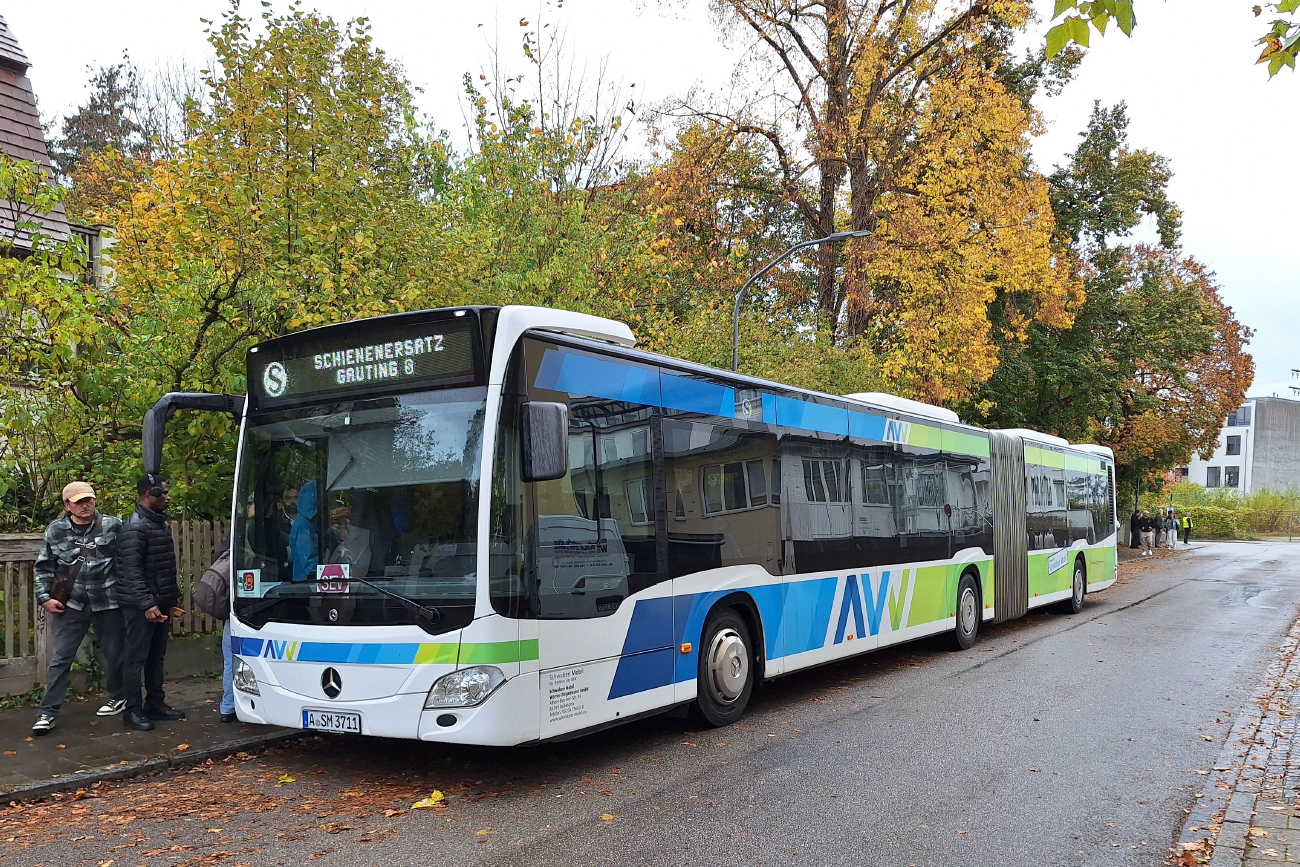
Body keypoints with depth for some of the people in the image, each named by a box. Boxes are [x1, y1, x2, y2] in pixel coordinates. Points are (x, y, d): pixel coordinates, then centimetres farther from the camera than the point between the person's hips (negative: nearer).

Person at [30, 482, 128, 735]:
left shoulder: (113, 526, -6)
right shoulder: (55, 530, 0)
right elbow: (44, 567, 8)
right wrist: (44, 597, 0)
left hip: (108, 603, -1)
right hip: (71, 604, 1)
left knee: (114, 654, 12)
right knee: (60, 658, 1)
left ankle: (118, 696, 34)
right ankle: (47, 713, 7)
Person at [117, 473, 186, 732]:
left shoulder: (159, 523, 14)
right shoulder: (136, 527, -14)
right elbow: (132, 570, -20)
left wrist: (171, 598, 20)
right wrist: (147, 603, -24)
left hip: (161, 603, 9)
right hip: (142, 606, -9)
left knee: (156, 656, 14)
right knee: (137, 657, -2)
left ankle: (155, 704, 22)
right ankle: (133, 712, 5)